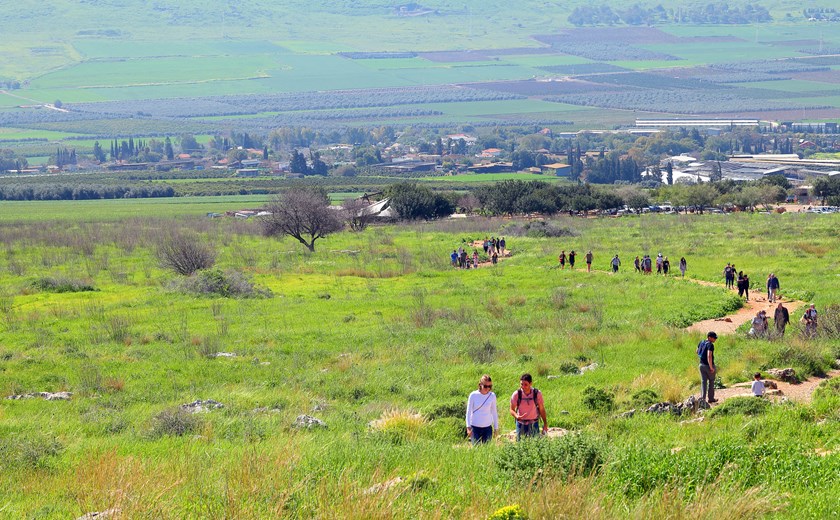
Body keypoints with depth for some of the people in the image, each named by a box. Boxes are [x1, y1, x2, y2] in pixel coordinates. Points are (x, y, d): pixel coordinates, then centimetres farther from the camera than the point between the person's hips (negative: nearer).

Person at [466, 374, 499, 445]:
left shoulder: (492, 396, 0)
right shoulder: (473, 395, -7)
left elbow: (494, 412, 9)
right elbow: (469, 411, -2)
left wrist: (496, 427, 11)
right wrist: (468, 427, -7)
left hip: (487, 427, 2)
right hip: (475, 427, -2)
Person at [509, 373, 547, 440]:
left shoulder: (537, 394, -9)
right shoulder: (516, 394, -11)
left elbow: (542, 409, 1)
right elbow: (512, 410, -3)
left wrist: (545, 424, 3)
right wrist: (516, 416, -25)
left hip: (534, 424, 0)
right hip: (521, 424, 0)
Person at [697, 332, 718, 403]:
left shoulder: (701, 343, 5)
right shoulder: (710, 345, -20)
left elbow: (697, 351, 19)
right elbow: (709, 356, -29)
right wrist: (711, 367, -23)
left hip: (702, 364, 6)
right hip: (709, 365, -6)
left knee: (703, 381, 7)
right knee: (711, 381, 11)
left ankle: (702, 397, -4)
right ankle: (710, 398, 18)